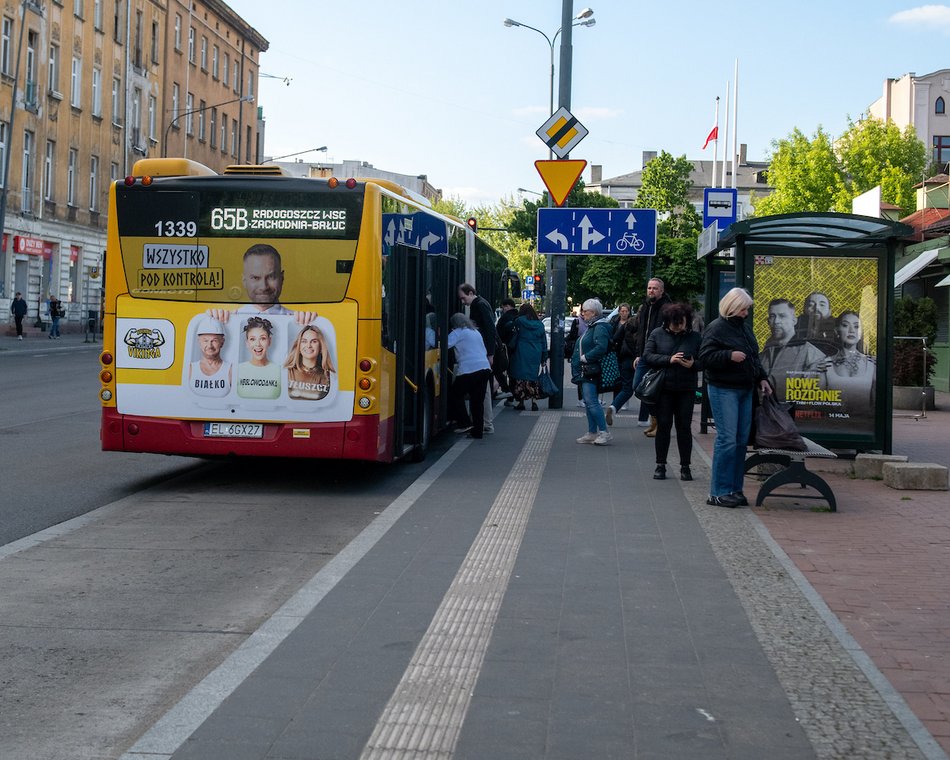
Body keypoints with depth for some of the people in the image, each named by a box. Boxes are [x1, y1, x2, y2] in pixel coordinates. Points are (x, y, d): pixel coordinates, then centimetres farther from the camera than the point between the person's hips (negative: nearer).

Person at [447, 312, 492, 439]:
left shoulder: (458, 332, -1)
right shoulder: (476, 332, 23)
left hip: (469, 370, -7)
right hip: (485, 368, 7)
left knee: (455, 395, 8)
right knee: (478, 401, 9)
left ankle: (465, 423, 1)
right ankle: (477, 431, 8)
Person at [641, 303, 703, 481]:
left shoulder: (694, 337, 3)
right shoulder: (657, 334, 1)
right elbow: (647, 356, -6)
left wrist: (693, 364, -19)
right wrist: (669, 359, -18)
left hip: (686, 390, 0)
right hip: (663, 388, 0)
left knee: (684, 427, 4)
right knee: (663, 426, 4)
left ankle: (685, 467, 12)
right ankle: (660, 465, 13)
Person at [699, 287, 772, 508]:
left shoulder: (745, 327, 16)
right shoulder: (716, 328, -8)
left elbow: (754, 357, 25)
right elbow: (705, 357, -12)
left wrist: (761, 378, 13)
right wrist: (729, 356, -23)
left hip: (745, 390, 8)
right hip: (724, 390, -8)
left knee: (742, 440, 8)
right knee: (727, 439, -11)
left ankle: (735, 489, 15)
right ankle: (719, 492, -6)